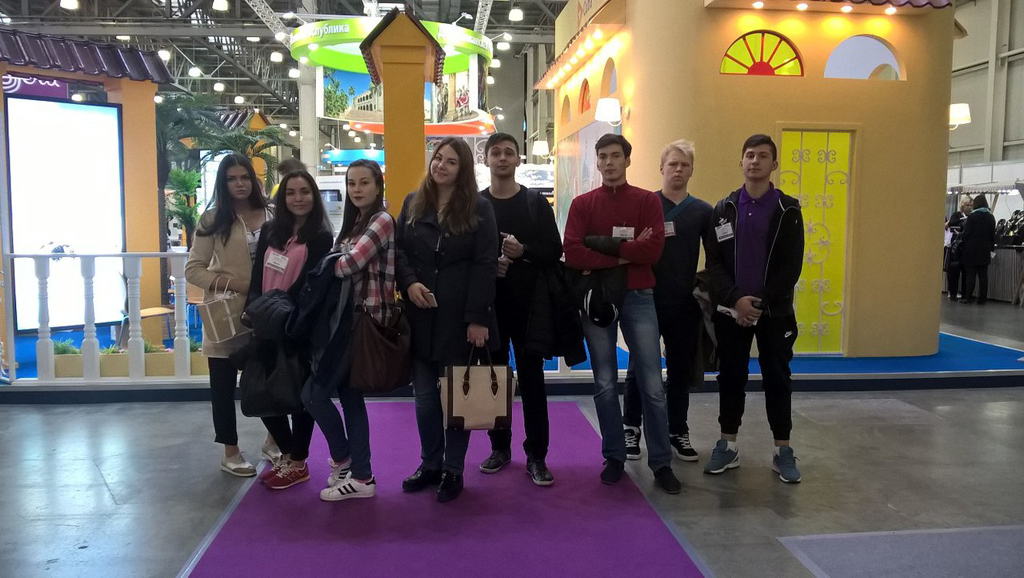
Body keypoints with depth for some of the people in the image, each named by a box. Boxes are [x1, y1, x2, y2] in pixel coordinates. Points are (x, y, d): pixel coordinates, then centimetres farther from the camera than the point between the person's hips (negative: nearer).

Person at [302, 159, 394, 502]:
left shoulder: (382, 221, -12)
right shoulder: (355, 222, 16)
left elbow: (347, 265, -20)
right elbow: (340, 265, 13)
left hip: (365, 320, -9)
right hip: (347, 317, 9)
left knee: (314, 392, -6)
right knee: (349, 395, 11)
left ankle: (342, 461, 15)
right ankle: (360, 476, 20)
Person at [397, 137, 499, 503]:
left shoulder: (479, 208, -3)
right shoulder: (412, 204, 10)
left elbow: (485, 265, -8)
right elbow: (398, 250, 8)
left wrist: (478, 318, -15)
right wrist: (409, 283, -12)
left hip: (460, 316, -3)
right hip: (420, 316, 4)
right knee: (425, 396, 10)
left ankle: (453, 470, 19)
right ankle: (430, 464, 26)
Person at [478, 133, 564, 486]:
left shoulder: (536, 203, 4)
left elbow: (555, 251, 0)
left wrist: (524, 252, -17)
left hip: (527, 302, -1)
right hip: (487, 302, 2)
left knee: (532, 379, 0)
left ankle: (536, 456, 6)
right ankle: (500, 448, 22)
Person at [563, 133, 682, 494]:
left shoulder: (647, 201, 4)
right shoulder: (582, 204, 5)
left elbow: (653, 249, -12)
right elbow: (572, 254, -9)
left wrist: (602, 244, -12)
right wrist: (626, 254, -12)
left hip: (638, 299, -1)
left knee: (652, 385, 0)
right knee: (605, 386, 7)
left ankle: (661, 463, 10)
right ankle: (614, 457, 20)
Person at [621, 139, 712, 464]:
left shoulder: (702, 211, 6)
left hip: (686, 304, 2)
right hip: (647, 301, -2)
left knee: (681, 370, 11)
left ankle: (677, 431, 24)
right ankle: (631, 428, 20)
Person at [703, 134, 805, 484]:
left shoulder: (788, 210, 0)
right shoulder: (723, 209, 5)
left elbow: (791, 266, -5)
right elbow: (714, 262, -1)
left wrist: (762, 303, -14)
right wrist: (736, 299, -15)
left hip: (775, 311, -1)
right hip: (731, 310, 2)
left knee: (776, 379, 6)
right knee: (730, 378, 8)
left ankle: (783, 451, 16)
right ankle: (728, 446, 19)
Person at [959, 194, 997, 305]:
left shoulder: (972, 216, -9)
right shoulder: (991, 217, 6)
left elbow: (966, 233, -9)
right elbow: (993, 235, 10)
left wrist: (965, 247, 1)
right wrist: (991, 247, 19)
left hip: (971, 250, -4)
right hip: (985, 251, 4)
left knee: (970, 274, -1)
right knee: (983, 275, 6)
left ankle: (968, 297, -2)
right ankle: (982, 298, 7)